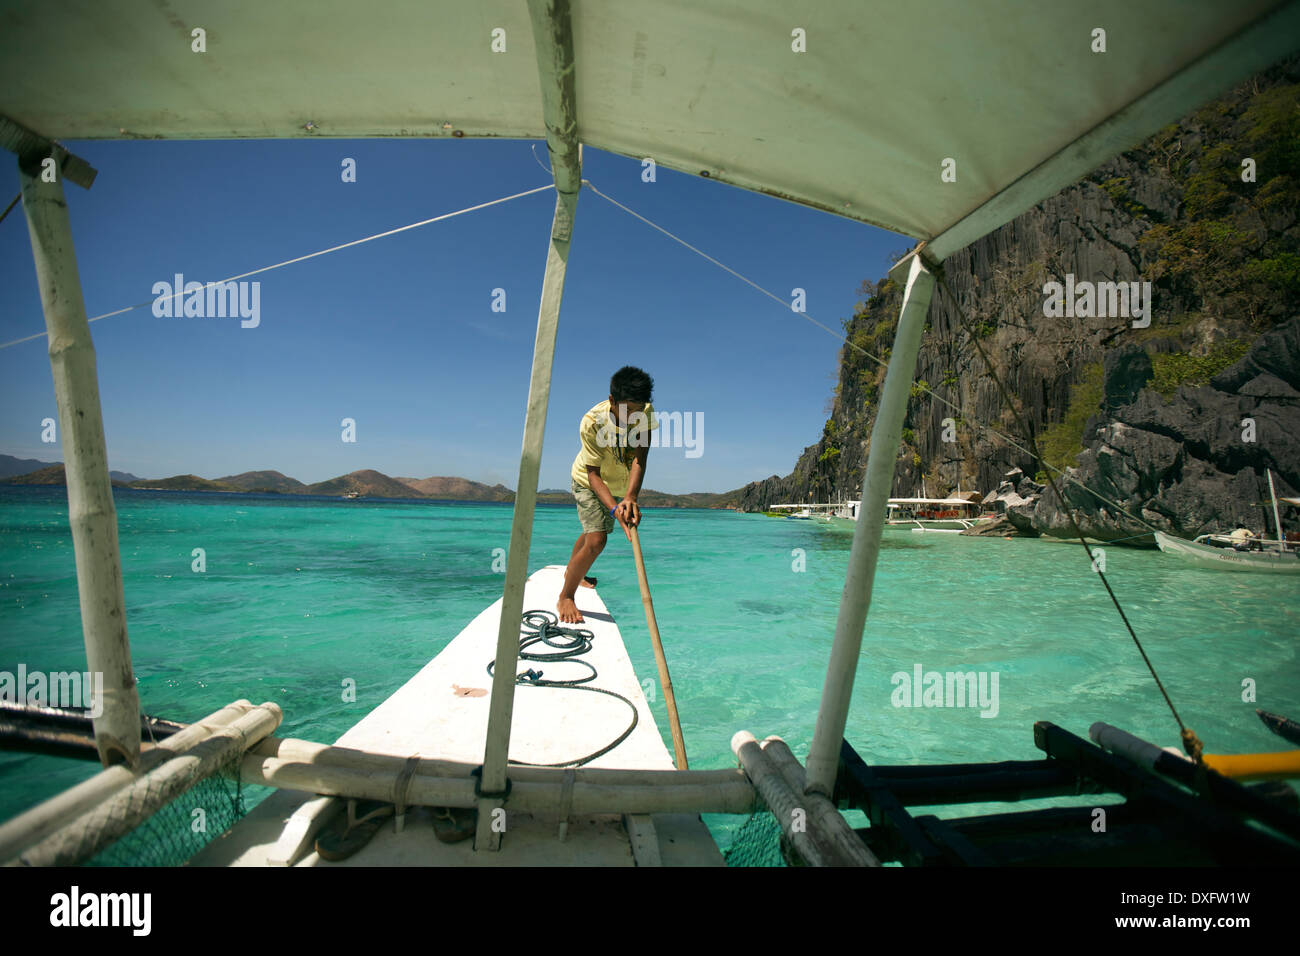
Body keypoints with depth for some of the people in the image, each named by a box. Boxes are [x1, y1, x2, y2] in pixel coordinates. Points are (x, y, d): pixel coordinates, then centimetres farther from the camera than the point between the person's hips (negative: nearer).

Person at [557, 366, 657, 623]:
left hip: (620, 484, 5)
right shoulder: (591, 423, -35)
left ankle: (572, 570, 54)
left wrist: (630, 497, -49)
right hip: (588, 482, -5)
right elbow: (593, 473, -32)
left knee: (594, 532, 25)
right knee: (596, 540, -20)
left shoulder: (645, 412, -25)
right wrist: (614, 508, -46)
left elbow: (640, 457, -34)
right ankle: (565, 598, 0)